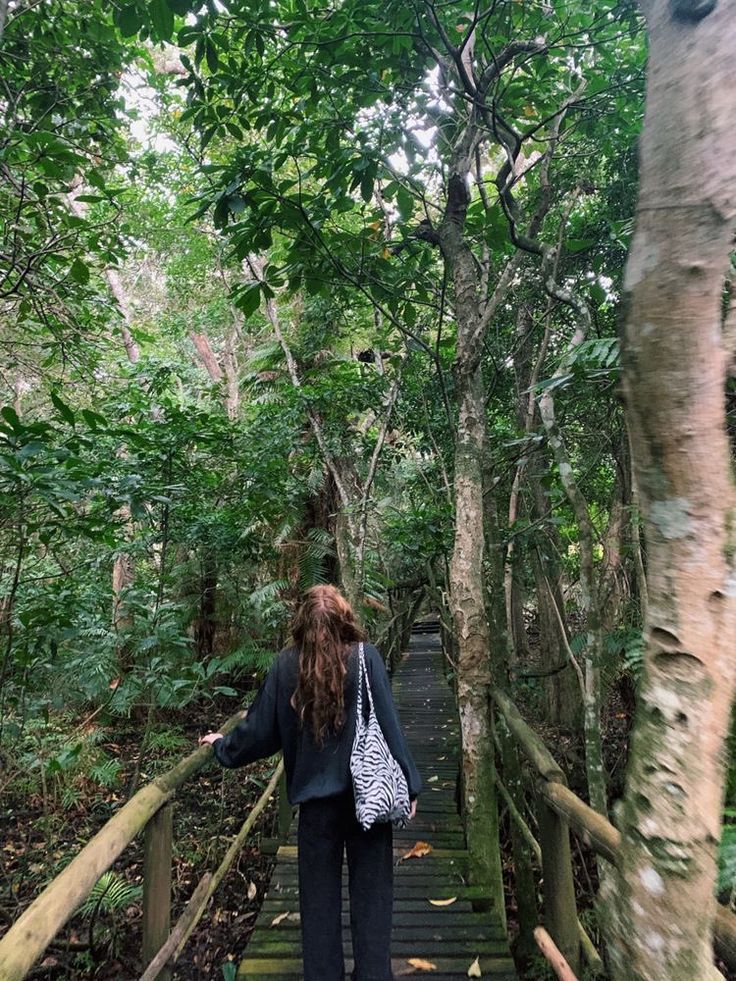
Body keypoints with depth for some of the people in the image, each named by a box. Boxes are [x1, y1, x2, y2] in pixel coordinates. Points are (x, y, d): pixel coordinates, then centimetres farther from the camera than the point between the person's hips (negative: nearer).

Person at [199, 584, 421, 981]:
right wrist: (407, 785, 0)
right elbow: (388, 725, -10)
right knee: (371, 893, 14)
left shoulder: (286, 665, -6)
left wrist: (223, 746, 21)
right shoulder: (365, 657, -11)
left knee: (319, 896, 18)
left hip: (315, 797, 2)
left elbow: (260, 728, 2)